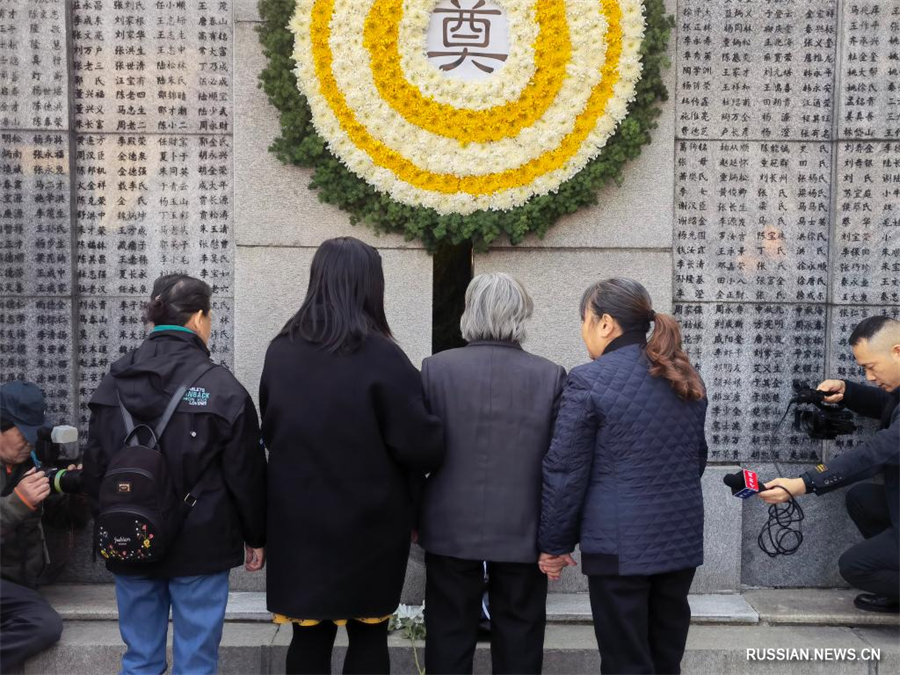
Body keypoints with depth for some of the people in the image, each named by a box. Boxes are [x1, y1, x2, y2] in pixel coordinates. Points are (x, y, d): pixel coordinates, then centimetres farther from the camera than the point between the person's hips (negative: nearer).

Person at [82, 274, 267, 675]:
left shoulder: (113, 383, 2)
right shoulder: (222, 388, -13)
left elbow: (94, 466, 9)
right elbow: (246, 473, -8)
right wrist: (256, 537, 5)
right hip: (200, 547, -4)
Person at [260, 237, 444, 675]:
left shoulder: (280, 352, -1)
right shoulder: (380, 356, -16)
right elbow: (420, 445, -16)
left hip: (299, 523, 4)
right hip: (368, 525, -3)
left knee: (309, 638, 12)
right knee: (368, 638, 12)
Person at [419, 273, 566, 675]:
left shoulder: (436, 368, -6)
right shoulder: (551, 376, -6)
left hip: (451, 528, 0)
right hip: (522, 531, 0)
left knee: (449, 639, 11)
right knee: (519, 641, 12)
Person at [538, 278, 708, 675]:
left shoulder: (589, 380, -11)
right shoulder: (687, 378, 10)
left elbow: (564, 472, -10)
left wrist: (554, 544, -1)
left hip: (620, 543, -7)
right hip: (682, 537, 7)